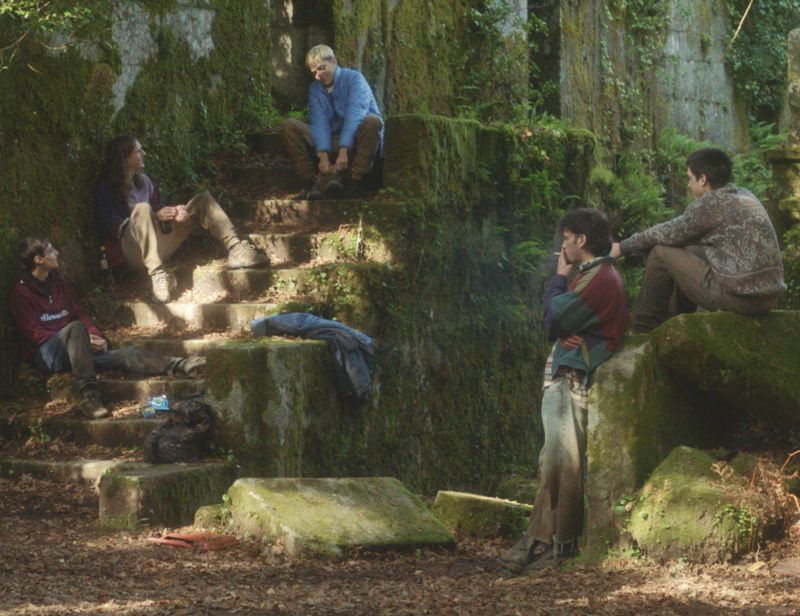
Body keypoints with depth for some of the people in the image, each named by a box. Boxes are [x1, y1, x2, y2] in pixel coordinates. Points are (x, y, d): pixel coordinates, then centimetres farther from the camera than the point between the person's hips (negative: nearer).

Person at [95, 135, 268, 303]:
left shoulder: (143, 181, 16)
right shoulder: (106, 189, -7)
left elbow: (160, 207, 18)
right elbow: (113, 227, -16)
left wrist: (174, 212, -7)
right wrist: (155, 217, -22)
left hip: (158, 246, 7)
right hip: (132, 251, -7)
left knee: (202, 200, 3)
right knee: (142, 208, -37)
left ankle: (235, 250, -18)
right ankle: (157, 275, -51)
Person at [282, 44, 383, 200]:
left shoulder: (353, 79, -5)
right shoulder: (315, 89, 8)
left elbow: (354, 115, -20)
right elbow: (319, 122, -9)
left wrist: (344, 152, -34)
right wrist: (323, 156, -26)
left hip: (355, 142, -4)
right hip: (330, 143, 4)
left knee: (372, 121, -33)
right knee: (289, 126, -12)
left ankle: (351, 180, -38)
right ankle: (317, 181, -26)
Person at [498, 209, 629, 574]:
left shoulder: (599, 279, -13)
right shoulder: (593, 275, 21)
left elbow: (554, 323, -13)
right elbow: (556, 327, 19)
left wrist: (559, 278, -1)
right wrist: (563, 335, -5)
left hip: (572, 380, -10)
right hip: (564, 379, 10)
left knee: (559, 462, -10)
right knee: (555, 463, 8)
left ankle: (553, 544, -9)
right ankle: (542, 542, 9)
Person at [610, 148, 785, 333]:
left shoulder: (710, 203, -9)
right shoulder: (745, 197, 15)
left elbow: (668, 234, 2)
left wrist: (623, 247, 17)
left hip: (738, 297, -8)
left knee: (661, 253, 5)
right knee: (688, 253, 28)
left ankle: (643, 330, 18)